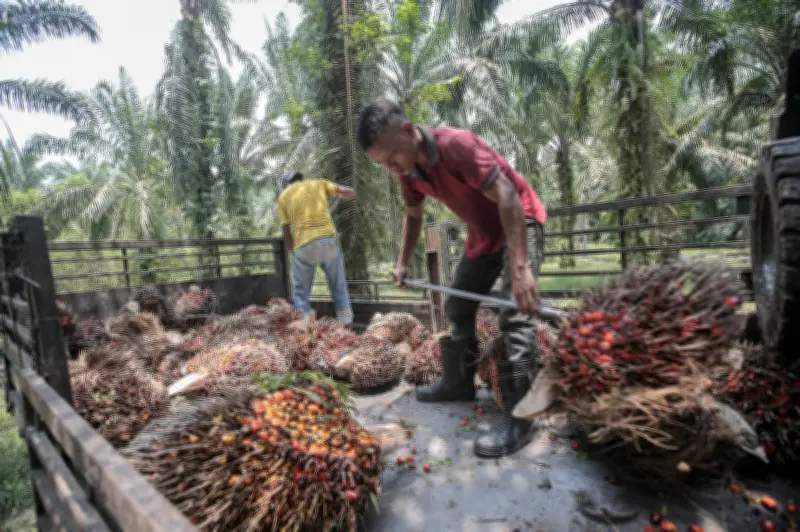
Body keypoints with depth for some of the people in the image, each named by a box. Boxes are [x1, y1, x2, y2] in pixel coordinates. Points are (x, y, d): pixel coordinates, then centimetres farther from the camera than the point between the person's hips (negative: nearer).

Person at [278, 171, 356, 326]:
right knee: (339, 288, 14)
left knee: (300, 293, 13)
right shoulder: (319, 183, 19)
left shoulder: (283, 196, 16)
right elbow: (351, 192, 12)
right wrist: (340, 194, 34)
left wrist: (293, 251, 29)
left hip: (304, 245, -1)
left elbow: (286, 233, 14)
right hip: (328, 239, 1)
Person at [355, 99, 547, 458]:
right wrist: (403, 262, 9)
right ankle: (458, 382, 26)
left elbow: (507, 197, -34)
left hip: (519, 222, -8)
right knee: (458, 307, 11)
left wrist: (520, 268, -39)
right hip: (482, 233, 8)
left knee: (515, 315, -19)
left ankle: (517, 417, -15)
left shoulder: (457, 145, -30)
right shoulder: (409, 169, -6)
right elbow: (413, 215, 12)